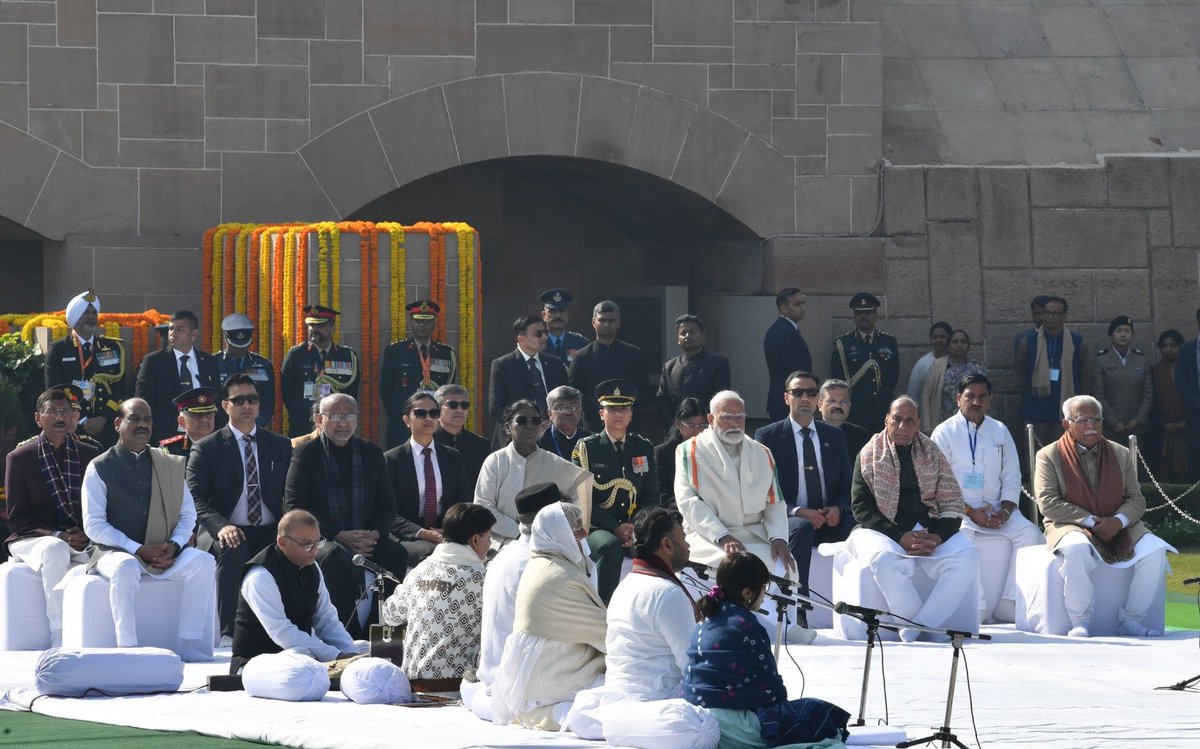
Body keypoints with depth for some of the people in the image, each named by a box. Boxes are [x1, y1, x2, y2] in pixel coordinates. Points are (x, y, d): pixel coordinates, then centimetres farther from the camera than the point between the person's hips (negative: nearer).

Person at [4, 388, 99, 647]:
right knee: (55, 551, -38)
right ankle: (59, 636, -40)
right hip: (32, 540, -3)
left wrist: (87, 535, -11)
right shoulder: (19, 458, 5)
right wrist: (57, 536, -15)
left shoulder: (90, 455, 13)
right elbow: (17, 519, 0)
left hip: (85, 541, 3)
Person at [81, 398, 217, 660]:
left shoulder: (171, 465, 15)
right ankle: (127, 646, -35)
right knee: (125, 568, -38)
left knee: (202, 561, -24)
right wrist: (138, 550, -15)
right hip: (115, 552, -4)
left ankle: (187, 644, -22)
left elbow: (187, 515, 13)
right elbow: (93, 525, -6)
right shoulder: (99, 468, 2)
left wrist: (173, 546, -9)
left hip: (165, 554, 4)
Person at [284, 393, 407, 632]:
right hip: (322, 539, -3)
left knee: (397, 554, -28)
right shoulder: (306, 454, 3)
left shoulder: (371, 453, 16)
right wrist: (339, 536, -15)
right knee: (333, 558, -38)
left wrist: (375, 534, -8)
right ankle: (348, 632, -34)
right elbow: (294, 507, -5)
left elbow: (387, 505, 15)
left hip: (368, 539, 4)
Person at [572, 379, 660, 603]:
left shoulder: (644, 448, 14)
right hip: (597, 528, -3)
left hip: (637, 528, 3)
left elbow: (652, 497, 11)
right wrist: (615, 528, -14)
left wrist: (637, 526, -9)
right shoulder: (586, 448, 4)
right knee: (610, 547, -37)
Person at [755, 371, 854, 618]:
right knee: (801, 529, -39)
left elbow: (847, 486, 17)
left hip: (830, 519, 3)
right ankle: (798, 611, -40)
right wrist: (797, 511, -18)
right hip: (788, 520, -3)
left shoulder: (833, 436, 17)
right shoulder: (768, 436, 4)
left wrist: (838, 509, -7)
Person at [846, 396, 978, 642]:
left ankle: (914, 630, -31)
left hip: (930, 531, 3)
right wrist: (902, 538, -15)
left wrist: (936, 538, -12)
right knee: (885, 561, -39)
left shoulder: (932, 454, 13)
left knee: (967, 559, -27)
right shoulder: (870, 455, 6)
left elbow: (952, 506, 8)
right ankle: (925, 626, -25)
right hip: (883, 529, -3)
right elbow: (861, 507, -2)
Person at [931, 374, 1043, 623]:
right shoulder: (944, 433, 2)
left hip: (996, 509, 4)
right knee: (961, 538, -35)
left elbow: (1011, 478, 12)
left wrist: (1004, 511, -7)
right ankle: (978, 610, -33)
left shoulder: (1000, 432, 15)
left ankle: (1008, 607, -22)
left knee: (1030, 533, -21)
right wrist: (971, 513, -15)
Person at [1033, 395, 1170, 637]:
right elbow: (1048, 502, -8)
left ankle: (1131, 620, -14)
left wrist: (1118, 521, -14)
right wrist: (1090, 521, -17)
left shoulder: (1121, 454, 14)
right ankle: (1079, 623, -29)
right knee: (1076, 549, -40)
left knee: (1154, 550, -23)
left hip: (1117, 527, 4)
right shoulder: (1049, 455, 3)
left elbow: (1136, 499, 9)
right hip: (1071, 527, -4)